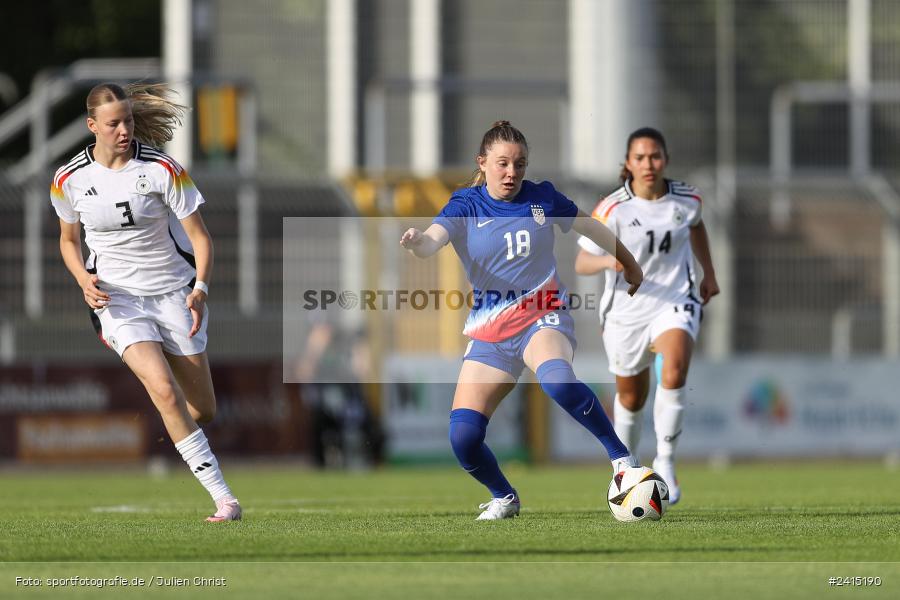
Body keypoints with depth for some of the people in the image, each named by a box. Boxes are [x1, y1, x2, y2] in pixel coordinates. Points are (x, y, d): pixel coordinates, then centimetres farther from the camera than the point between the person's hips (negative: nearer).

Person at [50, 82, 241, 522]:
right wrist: (83, 279, -7)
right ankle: (223, 498, -22)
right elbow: (68, 240, 13)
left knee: (203, 408, 4)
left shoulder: (161, 169, -12)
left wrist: (200, 289, -21)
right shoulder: (69, 180, -5)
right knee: (163, 389, -24)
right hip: (118, 298, -1)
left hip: (174, 293, 1)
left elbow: (200, 236, -7)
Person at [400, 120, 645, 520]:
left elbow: (591, 228, 18)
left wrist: (629, 263, 31)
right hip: (490, 331, 2)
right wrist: (416, 242, -45)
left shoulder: (542, 198, 2)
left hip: (542, 317, -2)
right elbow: (433, 240, -21)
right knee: (463, 436, -10)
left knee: (557, 380, -38)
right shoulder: (466, 206, -1)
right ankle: (504, 498, 19)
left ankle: (621, 457, -23)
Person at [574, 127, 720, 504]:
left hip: (675, 302, 0)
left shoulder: (687, 199, -4)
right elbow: (581, 263, -14)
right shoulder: (612, 210, -14)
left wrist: (709, 274, 22)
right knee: (631, 398, 13)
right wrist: (609, 261, -34)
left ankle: (665, 462, -18)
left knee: (674, 372, -28)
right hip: (626, 312, 0)